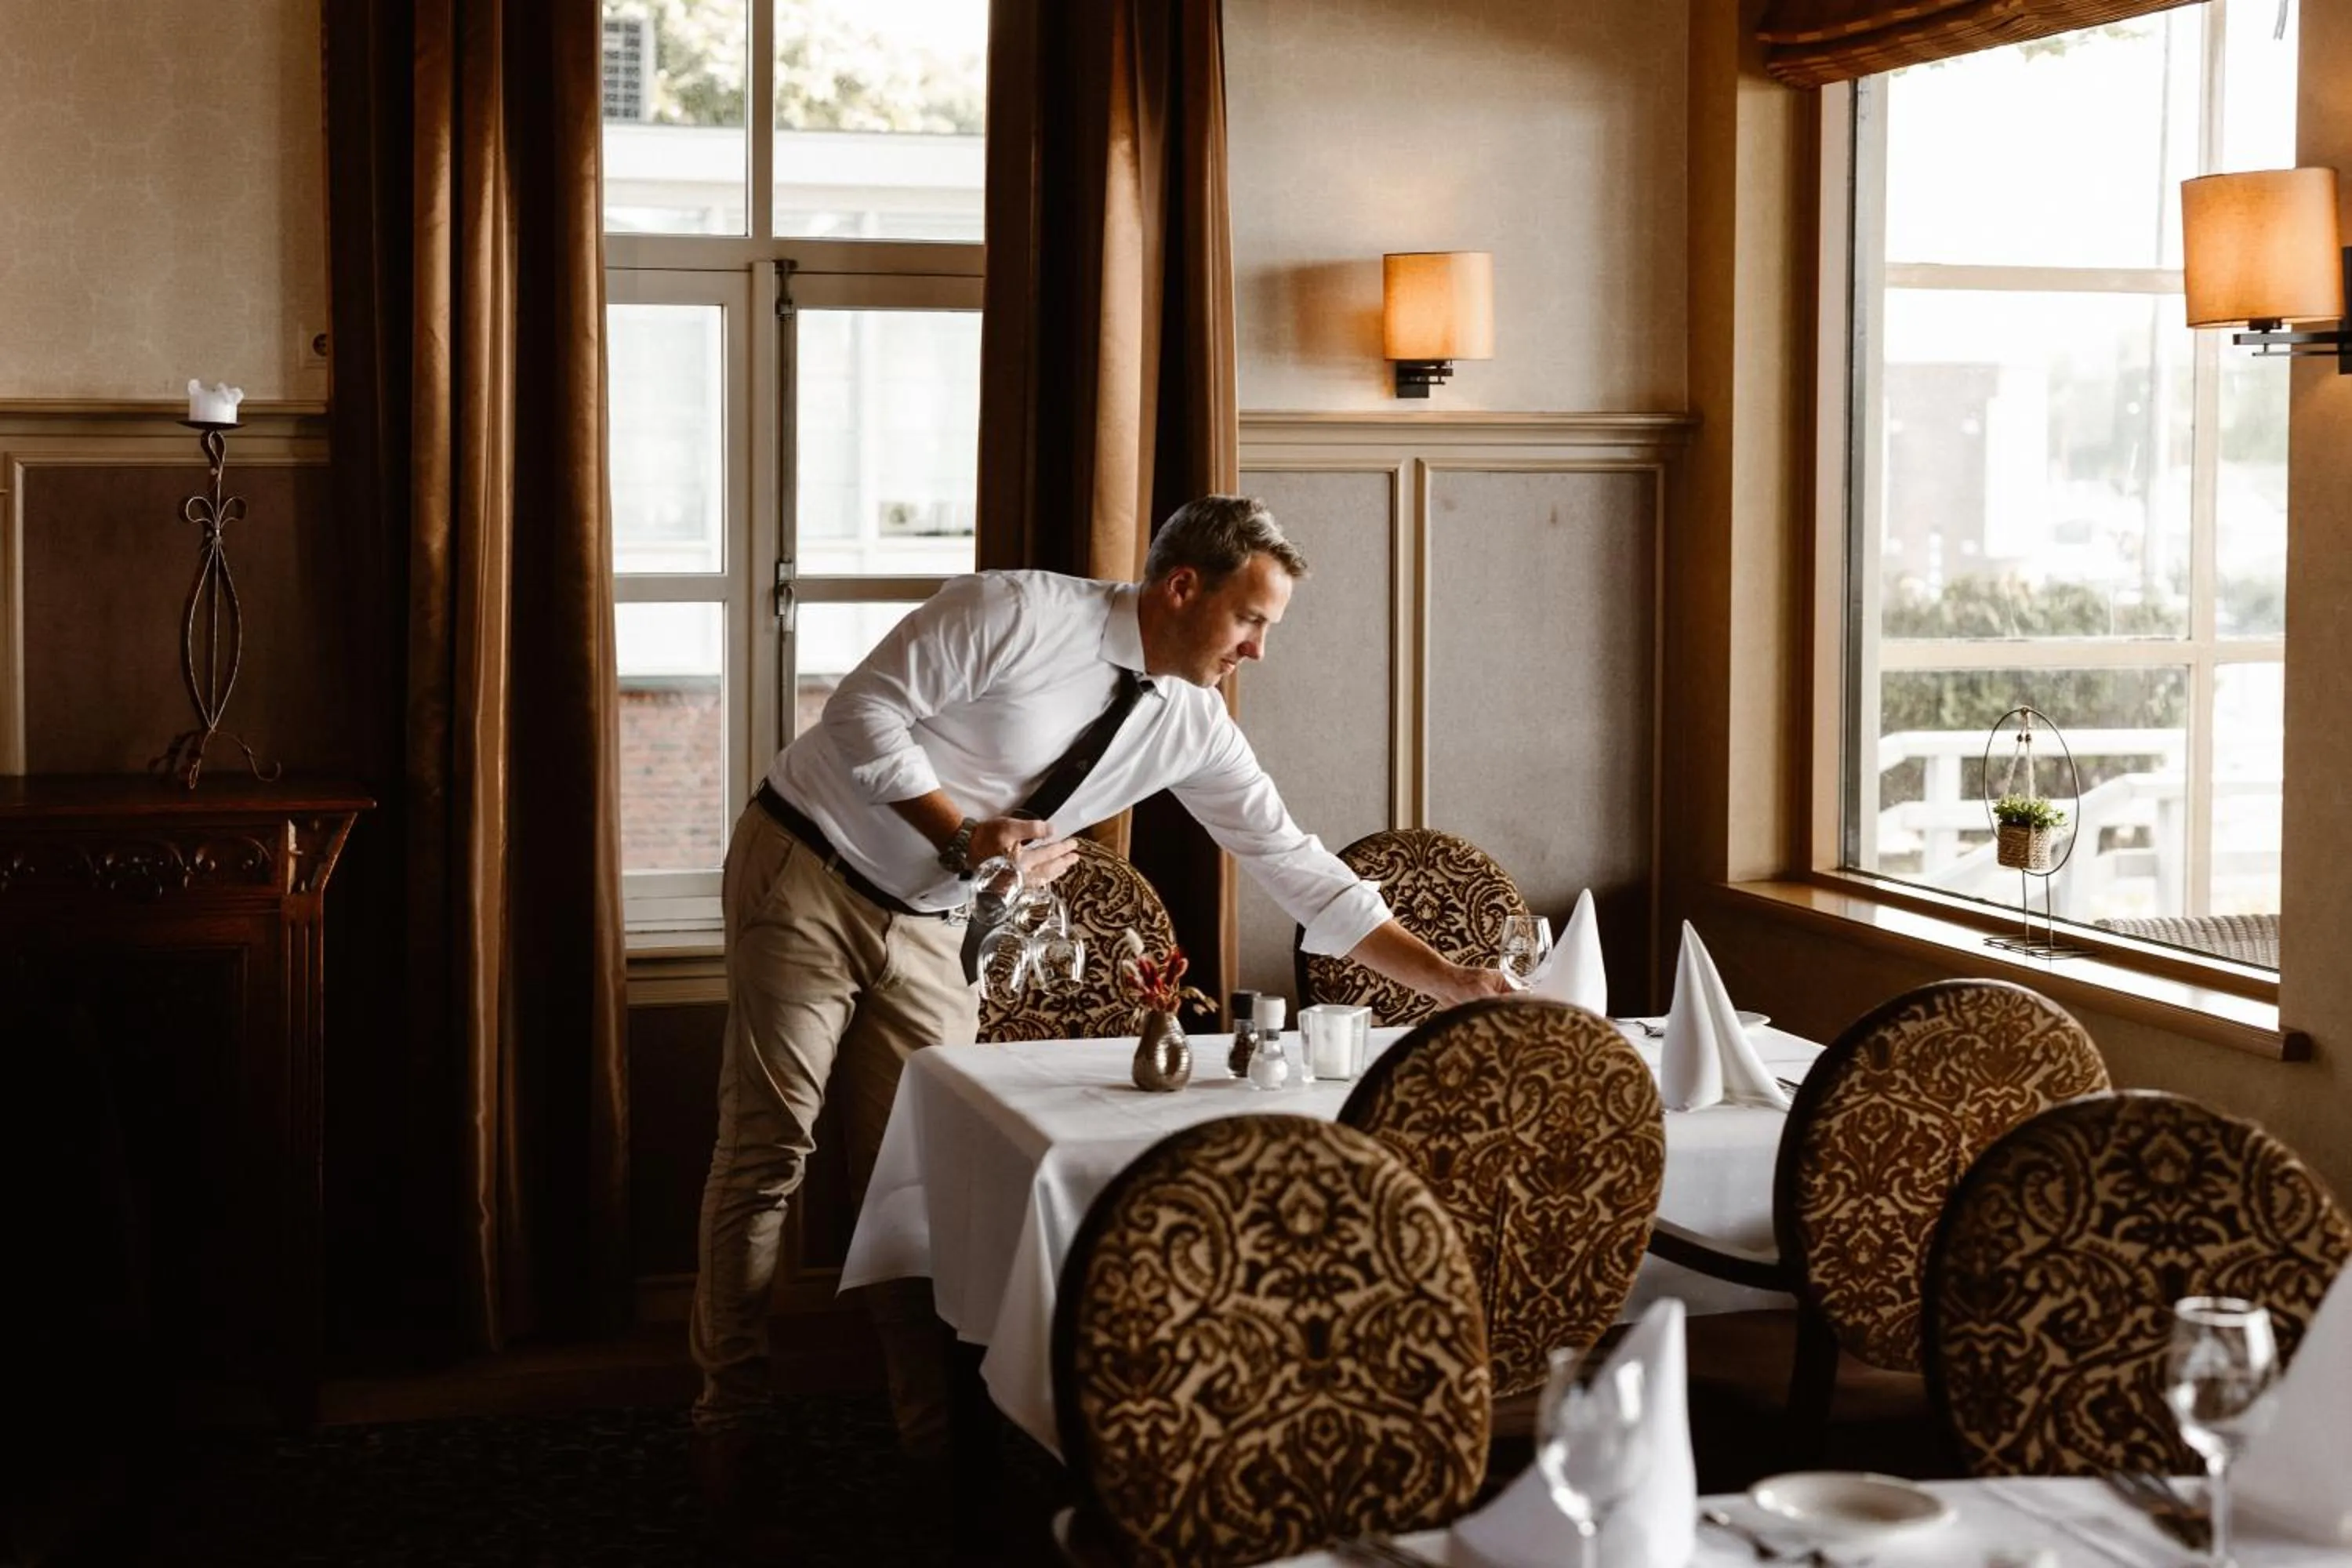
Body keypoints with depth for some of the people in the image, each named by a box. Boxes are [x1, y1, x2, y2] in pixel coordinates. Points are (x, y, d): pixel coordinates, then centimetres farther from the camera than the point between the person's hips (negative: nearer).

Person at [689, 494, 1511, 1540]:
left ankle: (934, 1431, 8)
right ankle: (726, 1416, 6)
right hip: (810, 869, -6)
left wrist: (1446, 979, -4)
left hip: (926, 924, 6)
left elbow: (1296, 867, 0)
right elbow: (864, 712, -19)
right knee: (770, 1148, -4)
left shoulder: (1191, 727, -2)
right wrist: (961, 835, -27)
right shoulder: (1023, 613, -21)